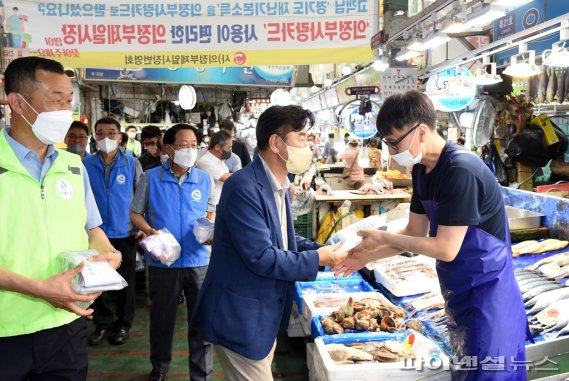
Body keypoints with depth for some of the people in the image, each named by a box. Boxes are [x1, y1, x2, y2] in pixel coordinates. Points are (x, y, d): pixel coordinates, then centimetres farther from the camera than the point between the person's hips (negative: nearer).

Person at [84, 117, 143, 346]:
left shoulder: (132, 164, -3)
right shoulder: (86, 164, -1)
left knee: (126, 281, 10)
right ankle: (102, 323, 25)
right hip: (96, 232, 1)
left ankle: (123, 324, 25)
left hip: (125, 232, -1)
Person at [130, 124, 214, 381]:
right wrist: (149, 230, -16)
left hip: (198, 261, 1)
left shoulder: (204, 179, 3)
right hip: (162, 261, 0)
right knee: (162, 318, 16)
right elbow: (135, 213, 3)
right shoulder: (151, 178, -2)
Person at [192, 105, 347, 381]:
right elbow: (262, 258, -28)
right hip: (240, 317, -10)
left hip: (264, 314, 10)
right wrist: (317, 259, -18)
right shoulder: (245, 188, -25)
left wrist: (324, 250, 0)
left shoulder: (278, 185, 8)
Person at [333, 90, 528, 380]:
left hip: (486, 296, -9)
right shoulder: (422, 169, 3)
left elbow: (446, 249, -25)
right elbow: (415, 233, 9)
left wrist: (384, 238, -17)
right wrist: (367, 257, 0)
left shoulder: (461, 171, -26)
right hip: (459, 293, 9)